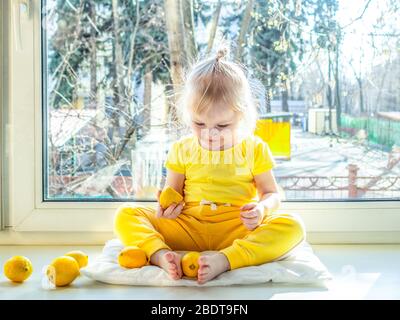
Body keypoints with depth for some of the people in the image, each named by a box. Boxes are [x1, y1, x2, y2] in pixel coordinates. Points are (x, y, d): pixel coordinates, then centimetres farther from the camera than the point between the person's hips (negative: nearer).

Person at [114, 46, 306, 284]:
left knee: (293, 225, -29)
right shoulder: (182, 149, 9)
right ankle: (161, 255, -43)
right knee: (125, 215, -14)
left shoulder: (255, 149, 4)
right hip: (188, 227, 2)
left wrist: (261, 209, -15)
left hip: (238, 230, -1)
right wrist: (168, 204, -8)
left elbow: (272, 194, 9)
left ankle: (222, 260, -45)